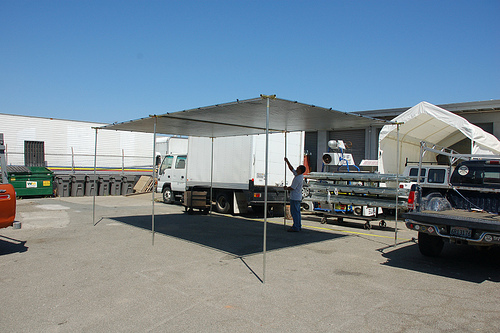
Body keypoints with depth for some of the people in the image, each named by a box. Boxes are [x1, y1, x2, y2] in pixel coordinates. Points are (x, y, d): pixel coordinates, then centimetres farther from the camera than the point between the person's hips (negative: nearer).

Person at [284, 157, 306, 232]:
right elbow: (291, 169, 19)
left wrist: (286, 188, -1)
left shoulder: (298, 178, -21)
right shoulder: (299, 175, 7)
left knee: (294, 212, -6)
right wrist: (287, 161, 17)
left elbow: (292, 188, -19)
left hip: (295, 198, -10)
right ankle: (298, 226, 22)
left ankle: (296, 228, -4)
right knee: (297, 212, 15)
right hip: (298, 197, 10)